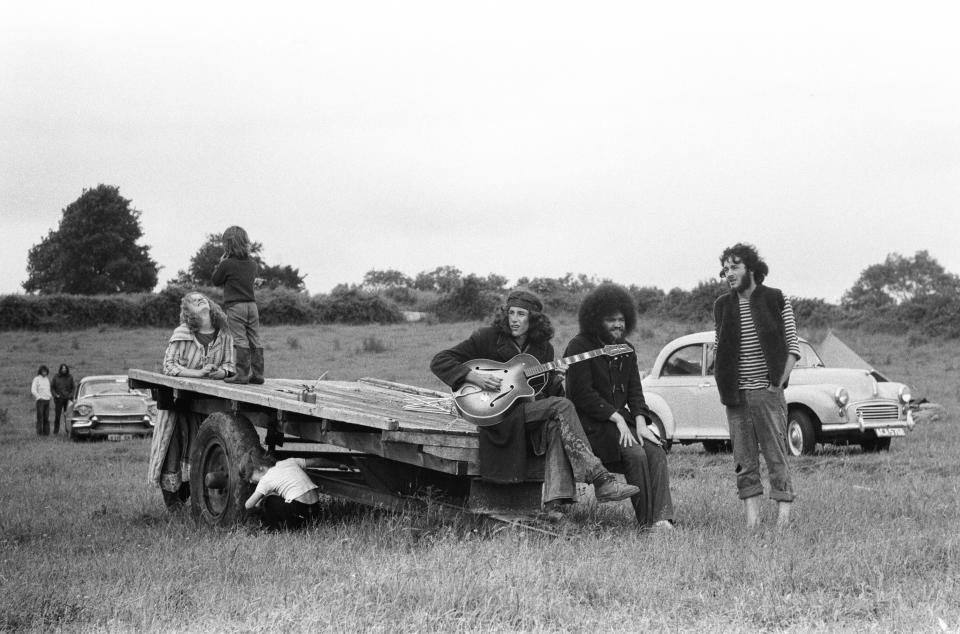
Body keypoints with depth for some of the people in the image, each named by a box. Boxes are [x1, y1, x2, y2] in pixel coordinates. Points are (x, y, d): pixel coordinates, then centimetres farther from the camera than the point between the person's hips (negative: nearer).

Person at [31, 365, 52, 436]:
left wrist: (49, 396, 13)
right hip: (40, 400, -6)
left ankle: (46, 432, 6)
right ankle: (39, 432, -8)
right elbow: (33, 390, -10)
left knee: (46, 417, 4)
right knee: (40, 417, -8)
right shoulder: (36, 379, -3)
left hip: (47, 401, 6)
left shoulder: (47, 379, 17)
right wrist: (39, 397, -14)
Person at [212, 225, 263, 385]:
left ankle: (242, 374, -9)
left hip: (235, 306, -5)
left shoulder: (227, 264, -9)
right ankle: (257, 373, 8)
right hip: (252, 304, 5)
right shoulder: (252, 263, 7)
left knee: (240, 340, -6)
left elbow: (216, 281, 3)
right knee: (255, 340, 6)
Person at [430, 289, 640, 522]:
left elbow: (547, 393, 15)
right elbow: (440, 361, -4)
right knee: (562, 407, -25)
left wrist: (557, 381, -8)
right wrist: (474, 377, -19)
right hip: (501, 417, -5)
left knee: (556, 427, -31)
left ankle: (554, 502, -40)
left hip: (533, 413, 5)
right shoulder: (488, 338, -2)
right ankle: (600, 480, -30)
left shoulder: (543, 348, 12)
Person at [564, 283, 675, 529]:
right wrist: (617, 419, -17)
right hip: (591, 423, -7)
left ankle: (661, 518, -29)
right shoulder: (579, 347, -7)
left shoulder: (626, 350, 16)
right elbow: (582, 394, -13)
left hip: (620, 417, 7)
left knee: (656, 452, -19)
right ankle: (646, 521, -22)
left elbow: (634, 390, 12)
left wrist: (640, 423, -7)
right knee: (635, 454, -28)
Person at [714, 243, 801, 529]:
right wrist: (724, 386, 4)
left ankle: (783, 516, -3)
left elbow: (792, 346, 1)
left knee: (776, 454, -5)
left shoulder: (776, 301, 0)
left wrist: (779, 382, -7)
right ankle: (752, 516, 3)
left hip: (767, 391, -3)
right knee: (744, 459, 1)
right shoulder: (722, 306, 10)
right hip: (736, 395, 3)